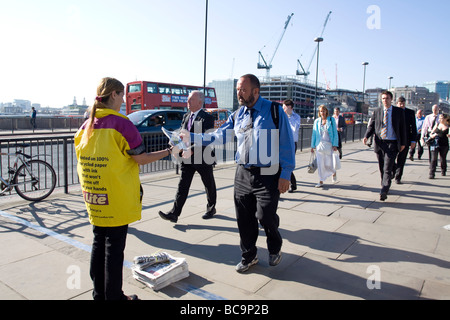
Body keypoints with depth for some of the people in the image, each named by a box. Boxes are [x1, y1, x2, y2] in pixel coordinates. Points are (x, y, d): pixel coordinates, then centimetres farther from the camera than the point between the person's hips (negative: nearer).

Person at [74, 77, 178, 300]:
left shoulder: (86, 126, 6)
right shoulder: (121, 124, -14)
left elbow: (83, 161, 12)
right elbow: (141, 159, -13)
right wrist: (169, 151, -3)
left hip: (94, 199, 7)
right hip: (117, 201, -7)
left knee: (98, 244, 17)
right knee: (114, 248, 4)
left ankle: (99, 294, 30)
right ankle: (114, 296, 17)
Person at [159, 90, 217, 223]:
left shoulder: (207, 118, -11)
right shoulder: (186, 116, 11)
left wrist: (193, 149, -26)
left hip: (203, 158, -5)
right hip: (187, 158, 5)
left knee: (209, 185, 13)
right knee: (183, 185, 1)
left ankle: (211, 208, 33)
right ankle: (174, 213, 0)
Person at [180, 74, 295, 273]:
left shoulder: (275, 111, -6)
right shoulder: (237, 115, 9)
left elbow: (287, 143, -6)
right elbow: (219, 136, 10)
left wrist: (286, 174, -9)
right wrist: (191, 137, 2)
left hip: (267, 176, -5)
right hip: (243, 174, 5)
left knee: (265, 216, -4)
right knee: (244, 218, 10)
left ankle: (275, 249, 30)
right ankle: (249, 256, 32)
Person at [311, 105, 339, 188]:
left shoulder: (331, 120, 2)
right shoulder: (317, 121, 7)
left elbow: (335, 133, 1)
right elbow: (314, 134, 11)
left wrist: (335, 145, -6)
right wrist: (312, 145, 7)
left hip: (329, 144, -2)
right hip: (319, 144, 2)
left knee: (328, 163, -1)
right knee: (320, 163, -1)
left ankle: (334, 173, 33)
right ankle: (321, 181, 8)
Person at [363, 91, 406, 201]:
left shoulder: (399, 111, 4)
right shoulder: (376, 111, 8)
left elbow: (402, 128, 7)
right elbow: (371, 126, 7)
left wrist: (403, 143, 4)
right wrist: (366, 136, -11)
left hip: (392, 143, -3)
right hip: (379, 143, 3)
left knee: (387, 169, -12)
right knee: (382, 168, 12)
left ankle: (384, 192, -16)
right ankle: (385, 187, 28)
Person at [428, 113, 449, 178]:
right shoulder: (437, 124, 8)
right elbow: (431, 133, 11)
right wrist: (432, 135, -11)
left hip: (444, 145, 0)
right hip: (435, 144, 0)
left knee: (443, 159, 12)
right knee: (434, 158, -9)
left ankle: (443, 171, 36)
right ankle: (431, 174, -10)